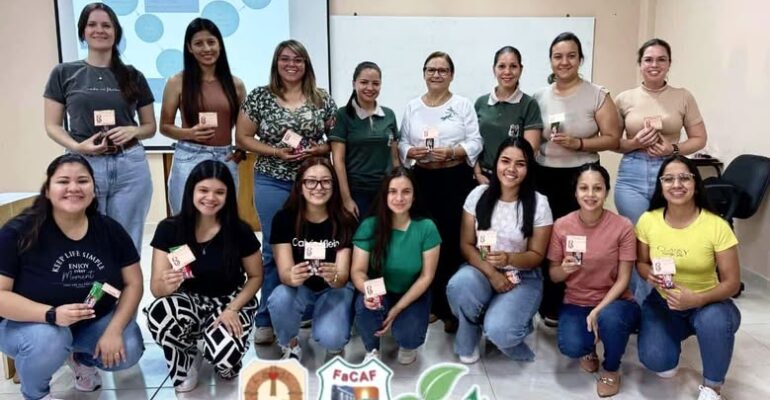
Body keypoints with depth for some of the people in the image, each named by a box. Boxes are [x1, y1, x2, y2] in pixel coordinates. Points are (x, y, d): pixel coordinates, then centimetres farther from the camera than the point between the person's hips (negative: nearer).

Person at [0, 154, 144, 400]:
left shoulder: (109, 229, -8)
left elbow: (133, 283, -6)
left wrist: (114, 329, -21)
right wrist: (52, 314, -36)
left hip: (94, 322, 3)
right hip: (28, 323, -3)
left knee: (128, 351, -20)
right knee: (49, 339, -35)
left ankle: (81, 358, 16)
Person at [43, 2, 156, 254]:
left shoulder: (133, 76, 9)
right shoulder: (63, 73, 6)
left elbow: (151, 126, 13)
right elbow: (52, 126, 6)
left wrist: (132, 131, -9)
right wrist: (76, 146, -13)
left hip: (130, 165, 1)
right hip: (83, 166, -1)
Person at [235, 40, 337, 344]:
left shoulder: (322, 99, 6)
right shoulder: (259, 97, 1)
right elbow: (242, 138, 0)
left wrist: (319, 150, -11)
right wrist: (276, 152, -12)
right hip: (273, 182, -2)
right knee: (274, 249, 3)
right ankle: (267, 319, 15)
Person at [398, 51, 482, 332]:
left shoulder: (463, 105, 3)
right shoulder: (412, 107, 11)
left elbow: (475, 142, -2)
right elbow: (402, 142, 10)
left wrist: (451, 153, -17)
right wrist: (411, 152, -11)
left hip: (456, 180, -2)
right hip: (422, 180, 3)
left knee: (454, 241, -5)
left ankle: (452, 309, 6)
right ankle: (430, 303, 17)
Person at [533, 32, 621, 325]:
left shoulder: (597, 95, -1)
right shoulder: (539, 97, 9)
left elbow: (613, 138, -5)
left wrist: (578, 143, -16)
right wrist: (540, 139, -2)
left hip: (581, 177, -3)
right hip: (544, 177, 3)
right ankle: (551, 306, 18)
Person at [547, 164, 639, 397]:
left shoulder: (623, 227, -12)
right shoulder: (561, 226, -7)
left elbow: (623, 279, -10)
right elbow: (553, 276, 2)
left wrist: (599, 310, -23)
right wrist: (564, 269, -22)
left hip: (612, 302, -1)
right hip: (575, 304, 1)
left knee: (610, 317, -37)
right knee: (570, 346, -28)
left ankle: (611, 369, -2)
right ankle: (588, 347, 14)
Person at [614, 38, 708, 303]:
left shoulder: (683, 97, 5)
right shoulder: (624, 99, 5)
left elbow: (699, 139, 7)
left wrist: (673, 149, -11)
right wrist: (635, 143, -11)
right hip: (632, 175, 0)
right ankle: (637, 307, 20)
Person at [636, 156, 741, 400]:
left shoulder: (717, 226, -18)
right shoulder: (648, 221, -10)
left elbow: (732, 282, -13)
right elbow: (641, 263, 5)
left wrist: (697, 299, -31)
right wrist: (649, 276, -19)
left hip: (707, 303, -2)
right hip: (663, 302, 2)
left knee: (714, 321, -38)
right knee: (656, 361, -22)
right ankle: (672, 338, 19)